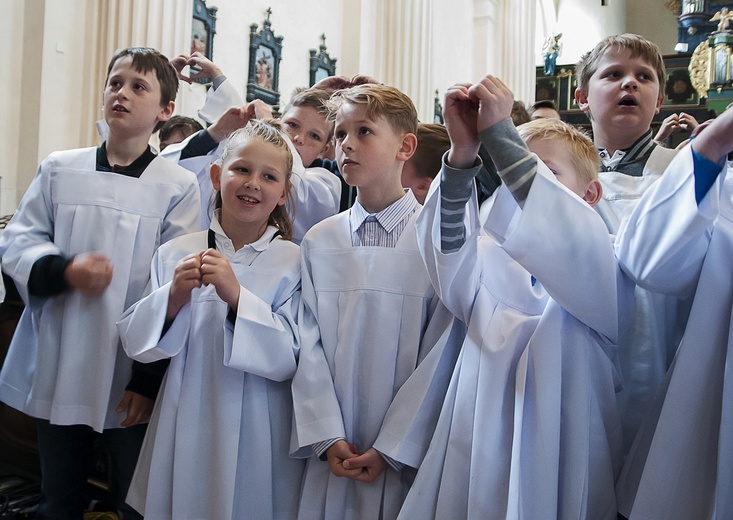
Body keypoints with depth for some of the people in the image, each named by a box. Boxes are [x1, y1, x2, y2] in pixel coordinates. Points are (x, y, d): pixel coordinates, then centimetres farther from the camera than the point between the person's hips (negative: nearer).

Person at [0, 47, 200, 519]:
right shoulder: (59, 169, 4)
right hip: (57, 373, 3)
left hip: (132, 378, -2)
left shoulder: (179, 187, -5)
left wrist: (149, 378, -8)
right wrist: (64, 270, -16)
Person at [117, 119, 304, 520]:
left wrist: (236, 296, -26)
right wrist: (173, 297, -19)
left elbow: (291, 359, -16)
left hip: (258, 439, -2)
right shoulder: (175, 254, -2)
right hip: (186, 430, 2)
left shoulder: (293, 263, -9)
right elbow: (137, 344, -1)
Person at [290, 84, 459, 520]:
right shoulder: (319, 241, 3)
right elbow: (309, 346, 2)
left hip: (405, 455, -2)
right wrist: (327, 438, -6)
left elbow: (441, 354, -8)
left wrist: (393, 448, -9)